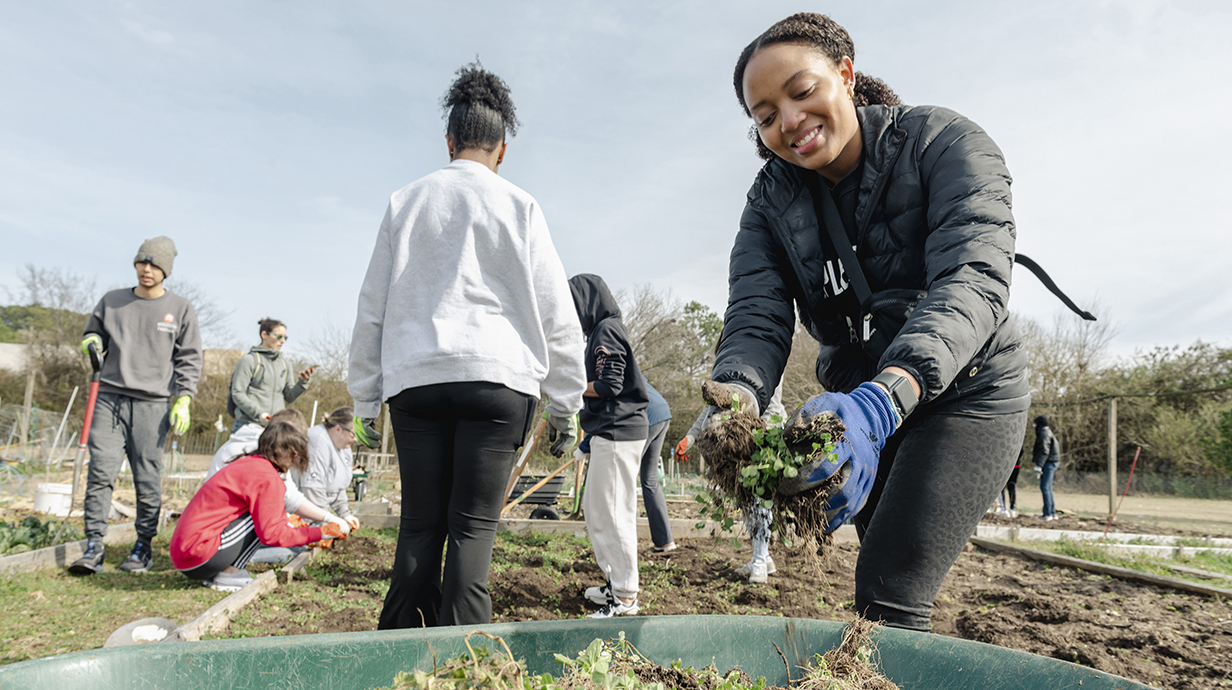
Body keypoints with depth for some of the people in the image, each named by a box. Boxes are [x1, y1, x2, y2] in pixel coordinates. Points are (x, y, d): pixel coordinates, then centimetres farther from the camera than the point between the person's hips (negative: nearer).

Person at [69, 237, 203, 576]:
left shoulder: (180, 309, 7)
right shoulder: (111, 301, 13)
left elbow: (189, 360, 6)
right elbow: (92, 334, 24)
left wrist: (183, 401, -3)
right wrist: (91, 343, -1)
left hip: (153, 405, -2)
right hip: (109, 398, 2)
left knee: (148, 479, 0)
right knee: (100, 473, -6)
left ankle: (144, 547, 11)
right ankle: (94, 546, -1)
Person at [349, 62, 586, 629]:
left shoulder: (406, 201, 14)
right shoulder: (518, 206, 7)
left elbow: (372, 306, 14)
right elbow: (555, 313, 4)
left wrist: (364, 399, 19)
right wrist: (565, 404, 9)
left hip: (413, 378, 3)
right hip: (496, 377, -2)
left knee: (419, 526, 7)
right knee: (473, 528, -2)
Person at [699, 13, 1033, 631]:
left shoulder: (945, 143, -15)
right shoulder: (771, 201, -3)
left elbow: (972, 282, -29)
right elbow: (756, 319, -16)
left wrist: (881, 403, -47)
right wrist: (736, 401, -40)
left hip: (966, 393, -4)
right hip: (864, 404, 5)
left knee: (889, 594, -17)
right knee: (888, 576, 15)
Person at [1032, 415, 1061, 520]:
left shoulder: (1044, 434, -14)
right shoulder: (1047, 432, 18)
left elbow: (1044, 451, -22)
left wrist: (1039, 466, -25)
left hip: (1049, 463, -10)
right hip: (1051, 463, 10)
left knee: (1045, 487, -10)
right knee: (1047, 488, 13)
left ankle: (1048, 514, -9)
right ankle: (1053, 513, 17)